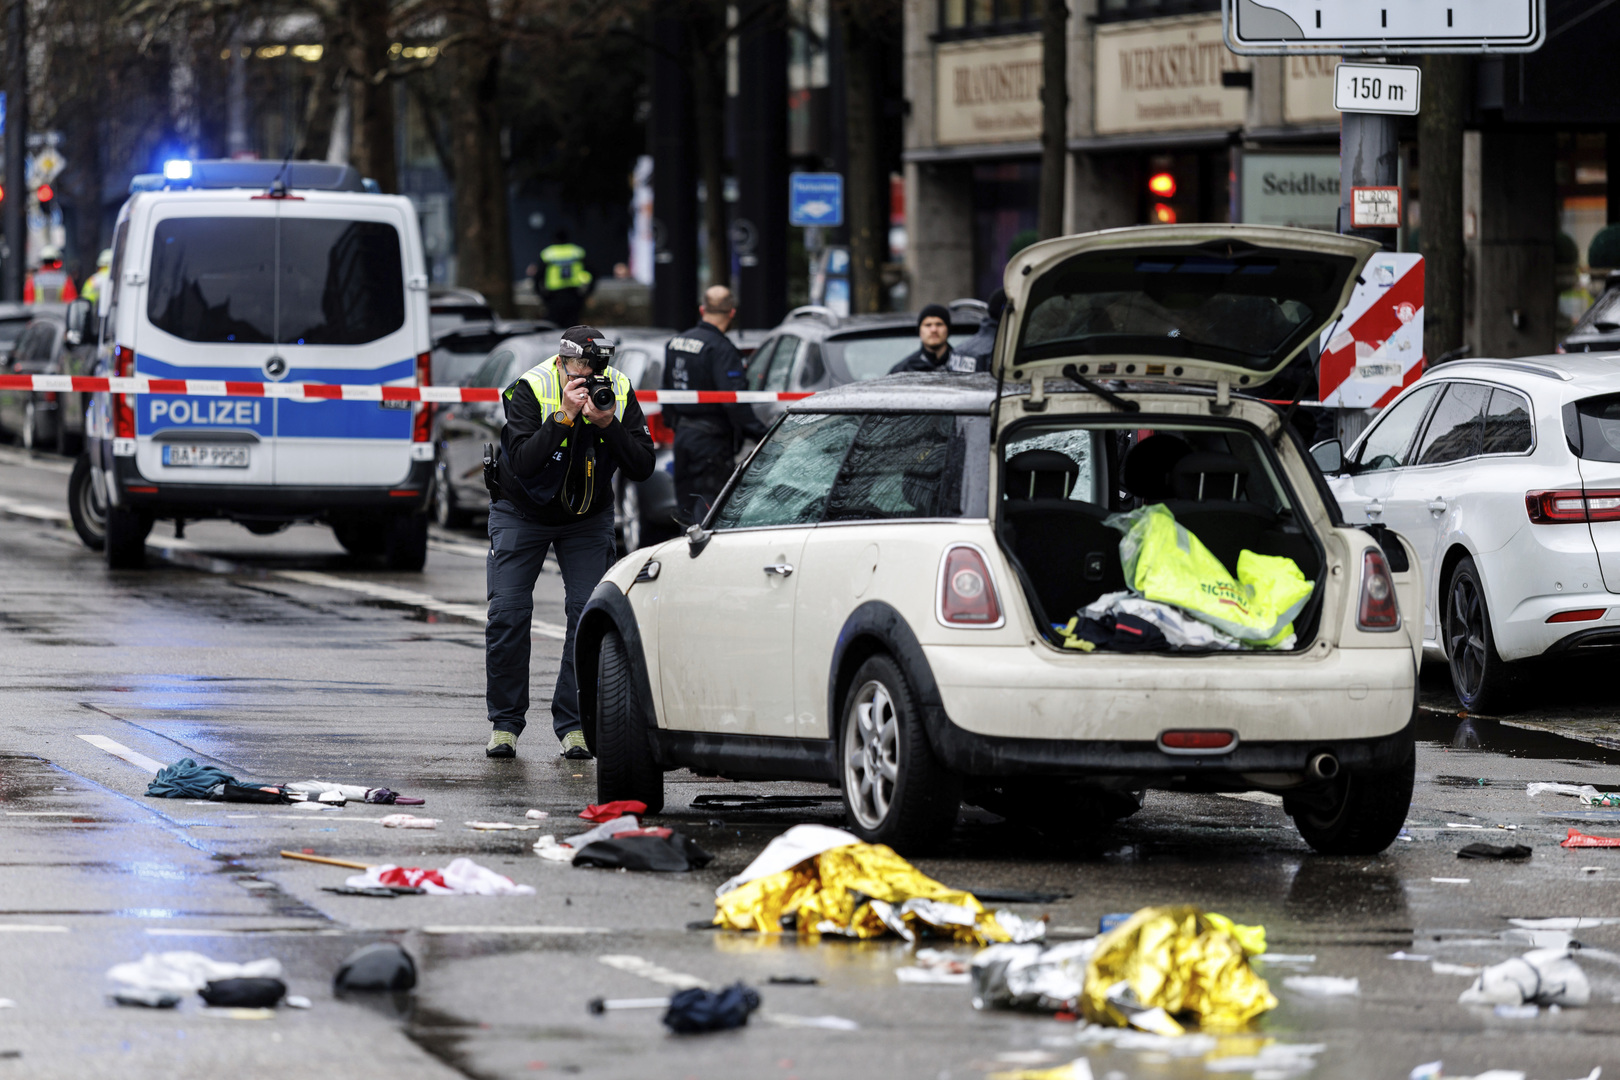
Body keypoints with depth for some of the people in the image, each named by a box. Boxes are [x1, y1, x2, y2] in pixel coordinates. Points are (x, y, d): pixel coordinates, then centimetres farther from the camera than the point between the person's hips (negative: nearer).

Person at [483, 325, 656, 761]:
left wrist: (608, 424, -34)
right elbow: (524, 463, -35)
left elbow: (642, 467, -20)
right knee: (508, 614, -10)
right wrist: (565, 416, -42)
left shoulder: (620, 392, -17)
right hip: (521, 512, -2)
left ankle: (573, 723, -3)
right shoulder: (530, 389, -25)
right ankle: (505, 722, 2)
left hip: (587, 516, 2)